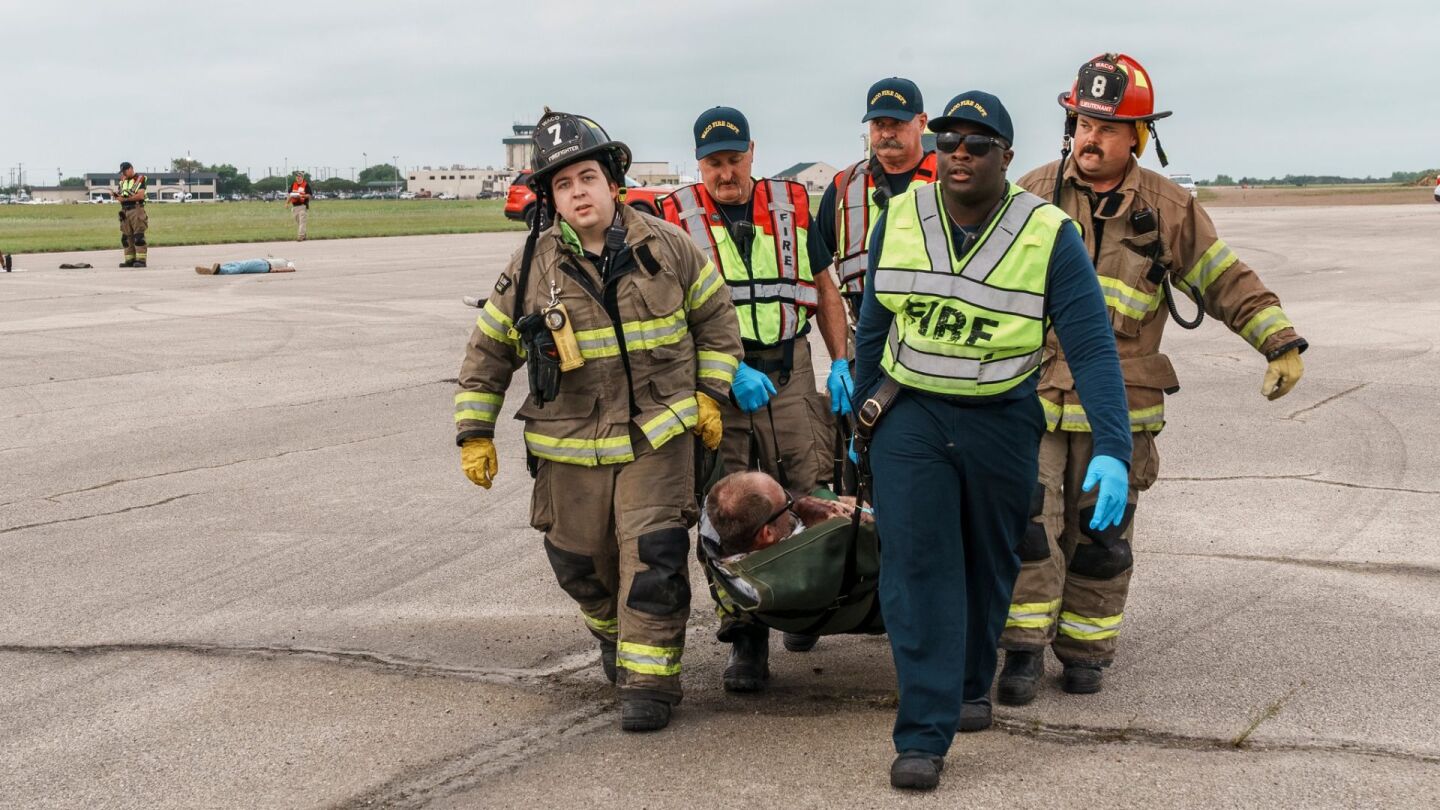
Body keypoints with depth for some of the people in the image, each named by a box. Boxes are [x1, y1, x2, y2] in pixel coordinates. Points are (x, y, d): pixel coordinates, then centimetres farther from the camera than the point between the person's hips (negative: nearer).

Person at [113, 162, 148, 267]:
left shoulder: (139, 179, -4)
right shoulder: (123, 180, 18)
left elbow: (140, 195, -14)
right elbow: (121, 195, 19)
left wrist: (125, 198, -17)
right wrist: (115, 194, -4)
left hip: (136, 210, -8)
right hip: (124, 211, 8)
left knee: (138, 236, -10)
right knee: (126, 237, 6)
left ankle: (141, 260, -12)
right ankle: (130, 260, 9)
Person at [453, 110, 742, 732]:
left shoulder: (666, 248, -3)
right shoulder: (531, 269, -4)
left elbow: (716, 318, 10)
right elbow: (488, 353, 5)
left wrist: (709, 394, 4)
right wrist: (474, 435, 4)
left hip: (657, 436, -1)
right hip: (570, 447, 1)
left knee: (654, 557, -10)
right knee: (580, 562, 11)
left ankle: (648, 677, 0)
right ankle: (614, 632, 42)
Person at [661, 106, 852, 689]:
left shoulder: (791, 207, 10)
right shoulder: (678, 218, 1)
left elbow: (824, 289, 17)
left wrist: (840, 363, 7)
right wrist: (730, 370, -15)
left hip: (790, 368, 2)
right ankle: (747, 640, 1)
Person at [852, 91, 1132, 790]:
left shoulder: (1048, 236, -11)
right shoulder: (899, 220, -3)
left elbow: (1092, 348, -15)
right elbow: (873, 324, 11)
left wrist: (1112, 450, -24)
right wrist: (862, 411, 17)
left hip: (1001, 422, 0)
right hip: (909, 415, 0)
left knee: (989, 566, 16)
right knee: (917, 564, -11)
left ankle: (970, 686, 41)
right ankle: (923, 735, -9)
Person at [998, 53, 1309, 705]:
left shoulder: (1168, 209, 2)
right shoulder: (1032, 195, 3)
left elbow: (1226, 280, 6)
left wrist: (1281, 342, -1)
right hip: (1033, 394, 0)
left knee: (1101, 536, 7)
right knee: (1028, 524, -7)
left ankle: (1085, 649, 21)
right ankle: (1024, 649, 2)